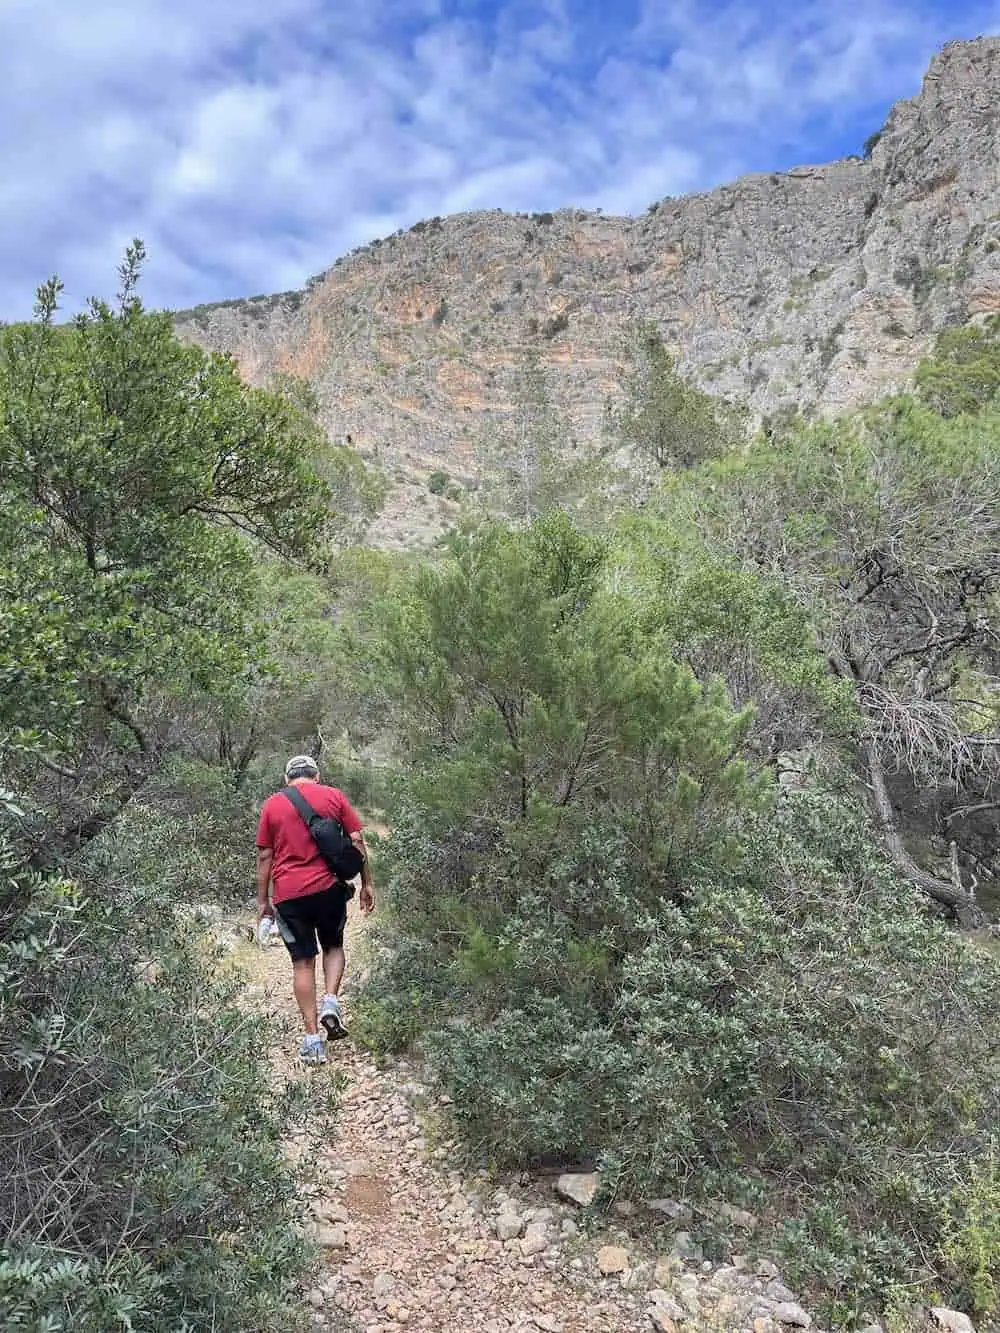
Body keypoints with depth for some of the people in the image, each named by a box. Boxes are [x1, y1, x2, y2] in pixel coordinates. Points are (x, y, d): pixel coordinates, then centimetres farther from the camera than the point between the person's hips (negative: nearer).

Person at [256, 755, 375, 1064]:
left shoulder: (271, 805, 7)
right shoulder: (334, 796, 5)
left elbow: (264, 856, 6)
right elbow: (357, 841, 1)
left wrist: (263, 901, 12)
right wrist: (367, 884, 8)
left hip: (288, 894, 0)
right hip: (328, 886, 0)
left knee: (302, 963, 8)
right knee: (333, 946, 22)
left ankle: (312, 1040, 7)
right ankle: (331, 1002, -1)